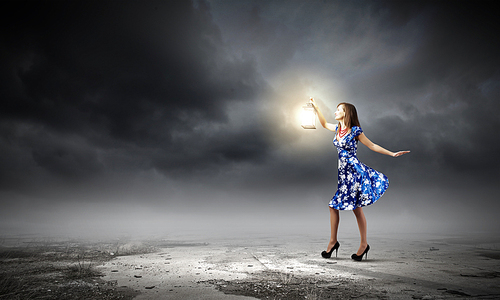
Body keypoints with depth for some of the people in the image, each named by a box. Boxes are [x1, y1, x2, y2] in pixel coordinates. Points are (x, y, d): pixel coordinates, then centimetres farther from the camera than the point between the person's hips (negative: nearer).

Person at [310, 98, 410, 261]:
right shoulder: (337, 129, 12)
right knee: (333, 206, 4)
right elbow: (324, 124, 30)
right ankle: (333, 241, 16)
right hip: (343, 172, 7)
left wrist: (392, 153, -4)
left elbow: (372, 146, 0)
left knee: (357, 208, -1)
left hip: (355, 171, -7)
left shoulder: (355, 130, -6)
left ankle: (364, 243, 13)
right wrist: (316, 107, 27)